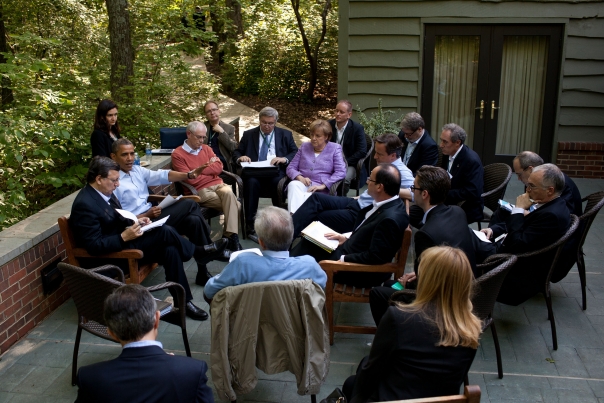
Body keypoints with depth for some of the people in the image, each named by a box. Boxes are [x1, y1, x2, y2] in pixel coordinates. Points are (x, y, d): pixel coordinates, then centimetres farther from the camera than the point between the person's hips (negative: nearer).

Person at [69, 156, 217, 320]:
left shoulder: (105, 193, 5)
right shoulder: (84, 205, -23)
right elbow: (94, 246, -24)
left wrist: (135, 221, -1)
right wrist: (124, 237, -28)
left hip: (123, 241, 9)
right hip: (110, 255, -9)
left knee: (170, 250, -14)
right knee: (164, 231, -20)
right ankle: (197, 252, 3)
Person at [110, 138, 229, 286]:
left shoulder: (137, 170, 11)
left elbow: (161, 175, 1)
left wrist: (188, 175, -14)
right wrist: (146, 216, -25)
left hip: (151, 215, 8)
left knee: (193, 220, -14)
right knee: (190, 204, -15)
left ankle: (203, 274, -6)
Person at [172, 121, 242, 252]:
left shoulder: (206, 149, 20)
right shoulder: (178, 154, 1)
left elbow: (219, 167, 5)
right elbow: (190, 179, -8)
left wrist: (199, 170, -5)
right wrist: (210, 167, 3)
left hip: (218, 184, 5)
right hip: (200, 191, -5)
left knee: (228, 193, -33)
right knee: (234, 205, -26)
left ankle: (230, 235, -32)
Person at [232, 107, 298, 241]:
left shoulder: (285, 135, 18)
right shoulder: (248, 134, 19)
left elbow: (296, 153, 11)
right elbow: (236, 153, 20)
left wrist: (285, 159, -10)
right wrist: (240, 158, -5)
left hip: (276, 173, -1)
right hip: (254, 173, 1)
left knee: (279, 183, -36)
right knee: (251, 182, -35)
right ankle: (251, 226, -29)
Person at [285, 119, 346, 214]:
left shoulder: (335, 148, 11)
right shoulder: (304, 147, 21)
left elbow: (341, 172, -3)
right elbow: (290, 168, 15)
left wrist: (323, 185, -14)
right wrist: (300, 177, -8)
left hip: (322, 189, -3)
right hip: (302, 184, 3)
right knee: (293, 184, -34)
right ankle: (294, 215, -53)